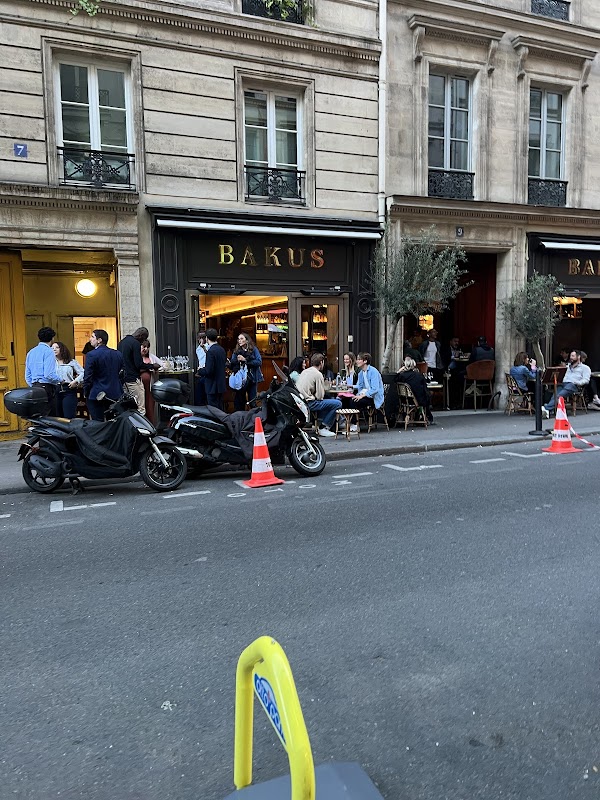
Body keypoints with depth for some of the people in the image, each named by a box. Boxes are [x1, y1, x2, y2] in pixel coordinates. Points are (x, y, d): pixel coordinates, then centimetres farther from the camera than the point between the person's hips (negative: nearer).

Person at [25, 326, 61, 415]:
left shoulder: (31, 352, 15)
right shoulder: (48, 351, -9)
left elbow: (27, 376, 17)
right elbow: (49, 374, -17)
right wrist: (59, 379, 0)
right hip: (47, 387, -8)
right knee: (50, 416, -7)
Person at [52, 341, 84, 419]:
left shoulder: (71, 362, 9)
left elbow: (82, 373, 4)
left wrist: (76, 381, -7)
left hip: (68, 391, -2)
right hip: (55, 391, 2)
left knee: (69, 417, -9)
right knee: (58, 417, 6)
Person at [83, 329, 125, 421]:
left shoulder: (91, 355, -11)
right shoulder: (118, 354, 6)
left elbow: (88, 377, -10)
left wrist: (86, 394, 2)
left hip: (97, 396, -6)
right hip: (115, 395, 6)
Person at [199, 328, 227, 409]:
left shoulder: (211, 351, -18)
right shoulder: (222, 350, 8)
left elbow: (209, 371, -23)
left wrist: (200, 370, -4)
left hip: (213, 386, -9)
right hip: (221, 385, 9)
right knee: (220, 408, 16)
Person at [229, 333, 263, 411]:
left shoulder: (254, 349, 0)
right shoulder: (236, 351, 8)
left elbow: (259, 362, -12)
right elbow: (231, 366, 6)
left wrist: (245, 360, -16)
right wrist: (237, 360, -15)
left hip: (251, 379, -2)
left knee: (252, 401, 5)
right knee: (239, 400, 4)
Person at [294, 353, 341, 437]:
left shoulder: (304, 371, 15)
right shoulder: (318, 374, -10)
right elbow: (320, 396, -13)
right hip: (308, 403, -9)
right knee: (337, 403, -9)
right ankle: (323, 428, -2)